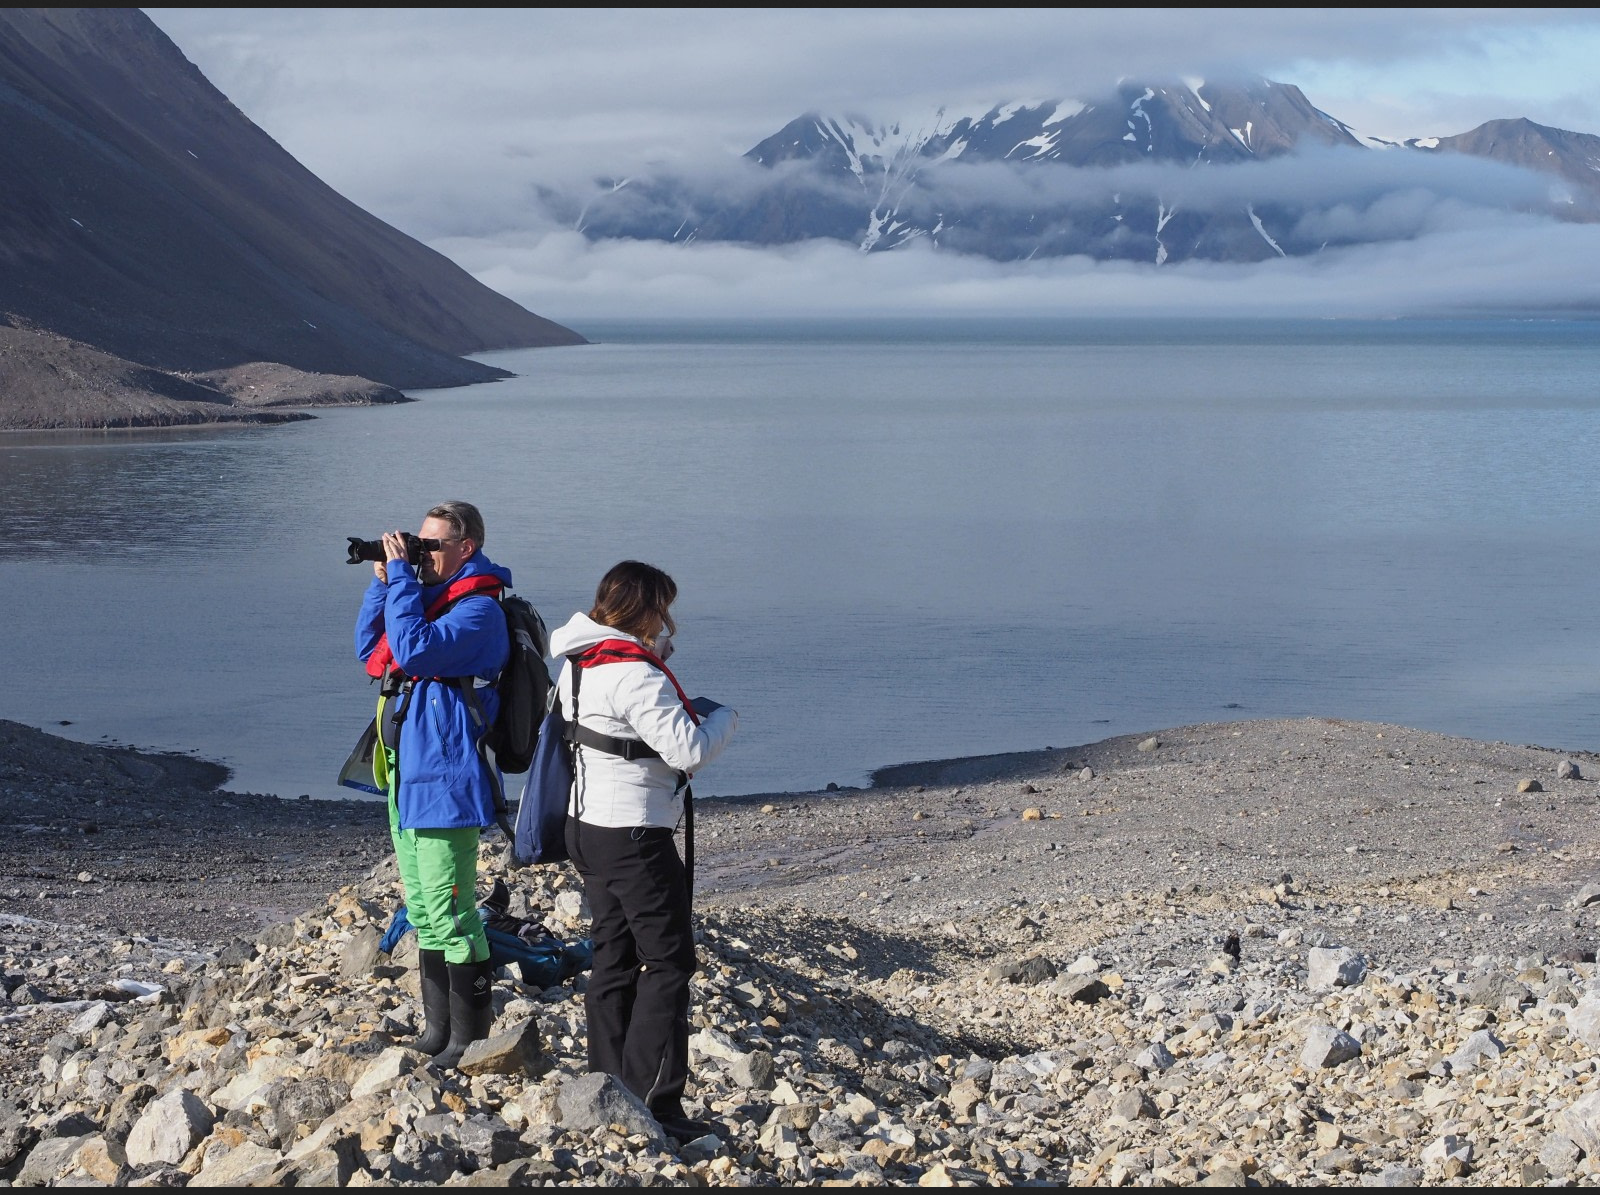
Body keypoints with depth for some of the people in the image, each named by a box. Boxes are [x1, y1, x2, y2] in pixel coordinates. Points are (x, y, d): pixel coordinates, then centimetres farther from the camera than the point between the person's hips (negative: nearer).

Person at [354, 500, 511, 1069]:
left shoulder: (478, 609, -14)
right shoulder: (427, 594, 15)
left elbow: (416, 650, -27)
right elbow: (370, 651, 19)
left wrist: (400, 575, -19)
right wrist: (382, 581, 8)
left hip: (445, 779, -10)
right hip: (406, 775, 10)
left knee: (449, 915, -6)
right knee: (422, 913, 17)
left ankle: (469, 1041, 1)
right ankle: (437, 1030, 27)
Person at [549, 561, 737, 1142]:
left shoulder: (578, 663, 9)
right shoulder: (636, 676, -21)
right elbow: (690, 751, -24)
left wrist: (681, 710, 9)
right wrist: (723, 717, -5)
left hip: (588, 826, 10)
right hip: (635, 836, -10)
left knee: (614, 957, 15)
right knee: (669, 962, -4)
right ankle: (653, 1105, -5)